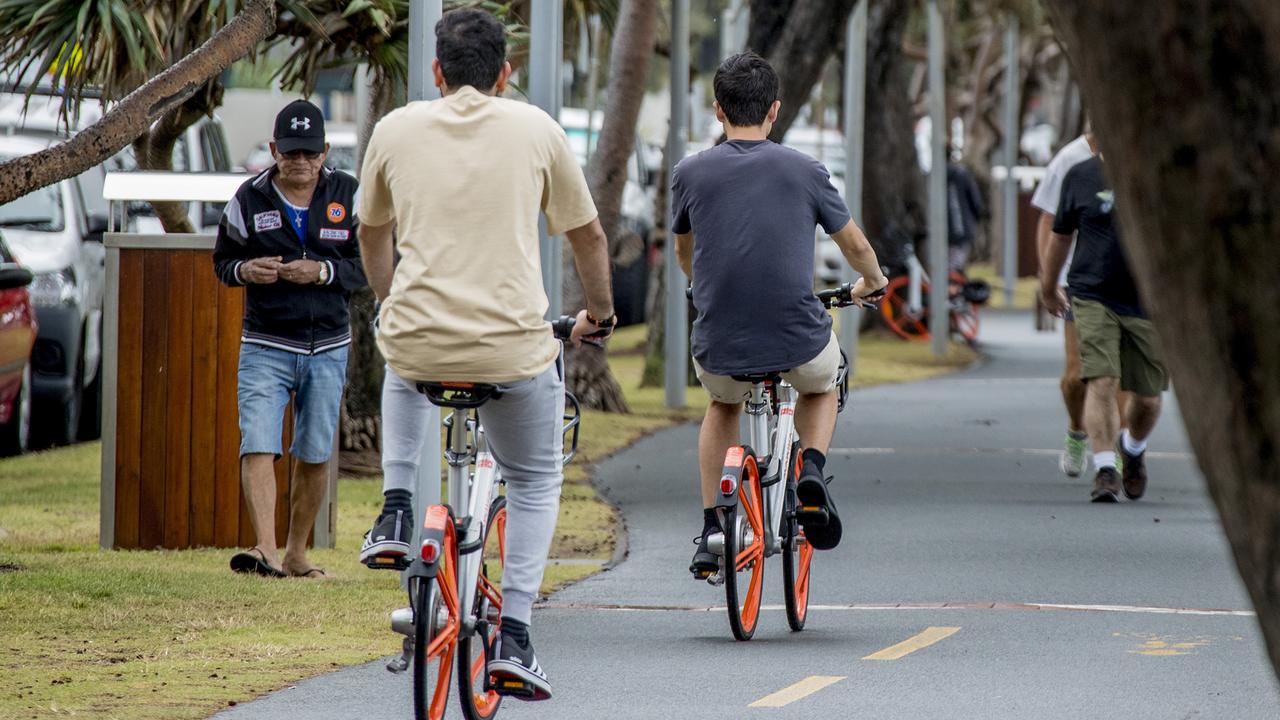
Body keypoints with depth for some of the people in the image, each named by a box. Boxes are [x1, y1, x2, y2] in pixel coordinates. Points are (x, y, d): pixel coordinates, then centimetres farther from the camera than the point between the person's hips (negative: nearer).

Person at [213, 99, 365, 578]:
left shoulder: (348, 196, 1)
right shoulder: (250, 198, 0)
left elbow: (369, 265, 1)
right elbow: (222, 261, 9)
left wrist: (322, 271, -17)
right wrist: (245, 270, -14)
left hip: (328, 349, 1)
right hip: (265, 347, -1)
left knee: (314, 456, 8)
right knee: (257, 448, -17)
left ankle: (296, 554, 21)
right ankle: (265, 551, -26)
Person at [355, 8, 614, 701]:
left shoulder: (396, 129, 6)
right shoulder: (535, 130, 4)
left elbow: (371, 233, 22)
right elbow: (587, 235, 15)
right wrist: (599, 310, 34)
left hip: (416, 343, 1)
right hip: (513, 348, -1)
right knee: (535, 483, 21)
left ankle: (398, 507, 27)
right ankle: (513, 637, 8)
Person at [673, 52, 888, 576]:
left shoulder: (690, 173, 2)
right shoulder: (804, 171, 1)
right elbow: (855, 246, 15)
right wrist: (872, 281, 39)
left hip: (720, 349, 1)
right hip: (799, 342, -1)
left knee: (723, 405, 35)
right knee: (821, 385, 35)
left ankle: (711, 532, 26)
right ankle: (811, 469, 7)